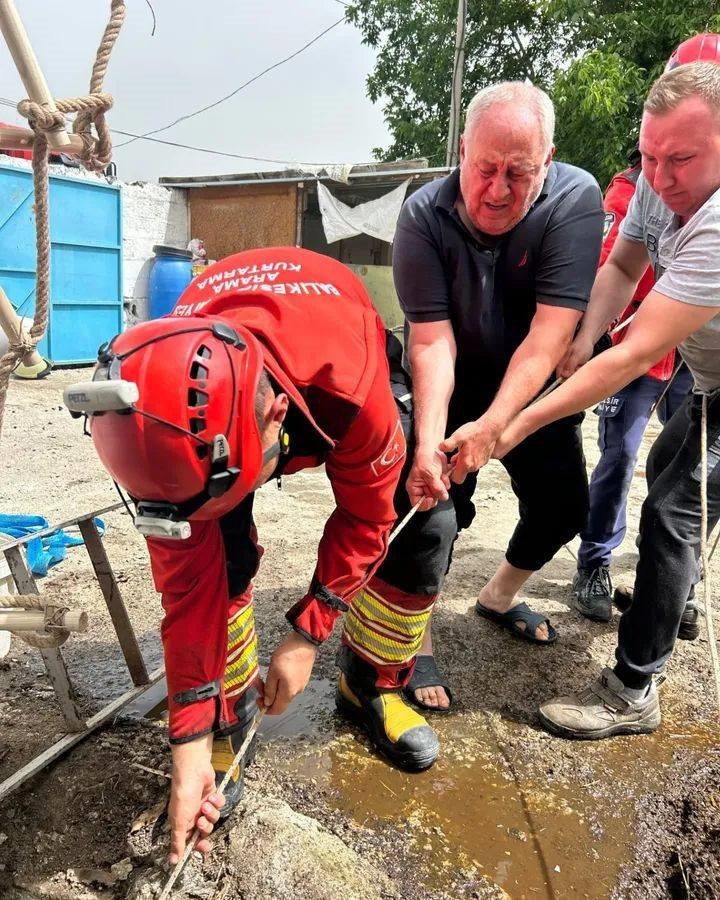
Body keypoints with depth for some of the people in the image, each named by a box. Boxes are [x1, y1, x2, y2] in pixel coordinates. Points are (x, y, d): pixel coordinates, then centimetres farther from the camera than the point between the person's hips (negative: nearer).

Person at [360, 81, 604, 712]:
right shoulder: (425, 215, -22)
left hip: (534, 390, 3)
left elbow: (550, 332, -29)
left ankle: (500, 596, 37)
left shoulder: (576, 198, -23)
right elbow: (431, 340, -26)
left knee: (564, 506, 8)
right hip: (453, 392, -2)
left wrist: (493, 425, -37)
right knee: (431, 512, -16)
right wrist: (428, 441, -38)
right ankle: (415, 645, 9)